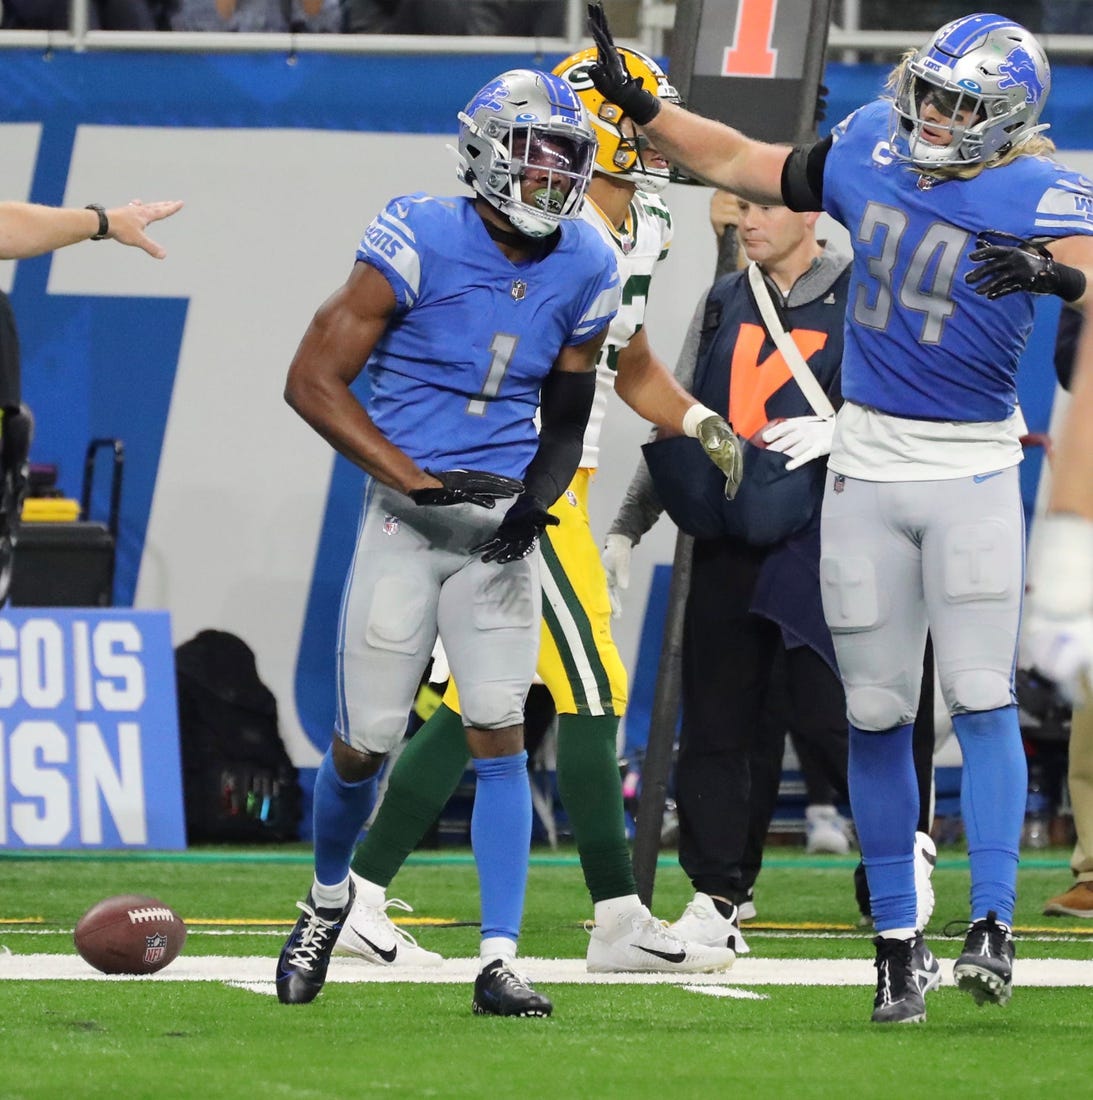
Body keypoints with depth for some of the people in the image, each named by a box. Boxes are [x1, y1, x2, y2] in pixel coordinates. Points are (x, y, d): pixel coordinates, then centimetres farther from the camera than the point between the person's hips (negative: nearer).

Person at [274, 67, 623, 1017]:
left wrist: (537, 498, -7)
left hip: (501, 525, 3)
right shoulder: (420, 244, -14)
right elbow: (314, 380, -13)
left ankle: (500, 962, -5)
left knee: (500, 735, -7)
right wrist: (424, 483, -18)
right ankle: (328, 896, 34)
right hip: (406, 515, -3)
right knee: (365, 743, 3)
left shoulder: (583, 272, 2)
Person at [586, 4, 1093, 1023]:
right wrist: (638, 105, 16)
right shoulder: (869, 149, 3)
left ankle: (994, 926, -10)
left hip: (971, 470, -4)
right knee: (876, 713, 5)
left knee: (980, 698, -12)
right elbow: (743, 164, 17)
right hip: (865, 464, 4)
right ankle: (895, 941, 13)